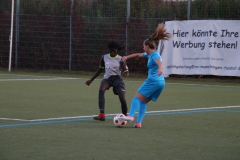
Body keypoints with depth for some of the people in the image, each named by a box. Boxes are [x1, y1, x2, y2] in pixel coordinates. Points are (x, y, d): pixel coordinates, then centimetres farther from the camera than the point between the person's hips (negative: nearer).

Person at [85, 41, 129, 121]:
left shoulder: (120, 59, -2)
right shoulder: (104, 57, 6)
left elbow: (126, 71, -6)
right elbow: (100, 69, 19)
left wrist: (126, 74, -32)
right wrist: (91, 80, 19)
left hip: (117, 79, -2)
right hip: (107, 78, 2)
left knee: (122, 98, -14)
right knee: (101, 90, -31)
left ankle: (125, 116, 17)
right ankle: (102, 115, -36)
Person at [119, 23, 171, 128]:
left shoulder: (154, 55, -7)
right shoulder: (149, 54, 20)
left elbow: (159, 62, -29)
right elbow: (138, 55, 35)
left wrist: (160, 69, -49)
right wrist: (127, 57, 40)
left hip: (153, 80, -9)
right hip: (161, 82, 9)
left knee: (137, 97, -9)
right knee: (143, 101, 10)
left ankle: (131, 116, -23)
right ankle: (139, 122, 1)